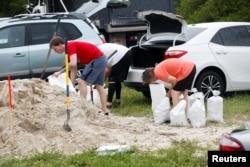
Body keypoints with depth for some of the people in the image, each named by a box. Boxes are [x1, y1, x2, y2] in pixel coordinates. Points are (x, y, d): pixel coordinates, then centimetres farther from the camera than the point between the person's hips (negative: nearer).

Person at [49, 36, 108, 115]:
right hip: (101, 59, 10)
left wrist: (60, 72, -22)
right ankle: (105, 111, 21)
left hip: (96, 60, -10)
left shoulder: (70, 46, -17)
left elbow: (73, 64, -31)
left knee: (82, 81, -10)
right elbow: (73, 69, 13)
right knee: (99, 85, 16)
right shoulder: (69, 50, 11)